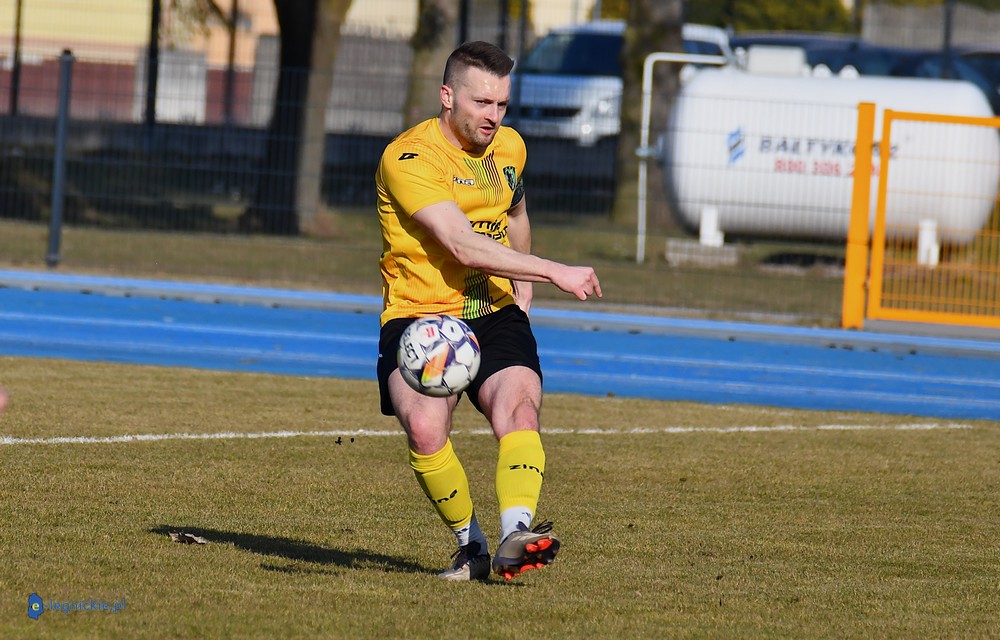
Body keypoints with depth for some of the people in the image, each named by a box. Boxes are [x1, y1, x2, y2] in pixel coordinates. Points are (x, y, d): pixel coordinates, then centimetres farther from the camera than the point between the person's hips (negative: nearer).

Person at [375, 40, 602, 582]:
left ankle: (515, 536, -41)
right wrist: (555, 272, -23)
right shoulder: (408, 158, -14)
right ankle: (470, 545, -5)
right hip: (418, 315, -4)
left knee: (519, 408, -25)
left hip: (494, 315, 5)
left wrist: (522, 296, 25)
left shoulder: (510, 147, 10)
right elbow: (463, 245, -23)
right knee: (425, 430, -27)